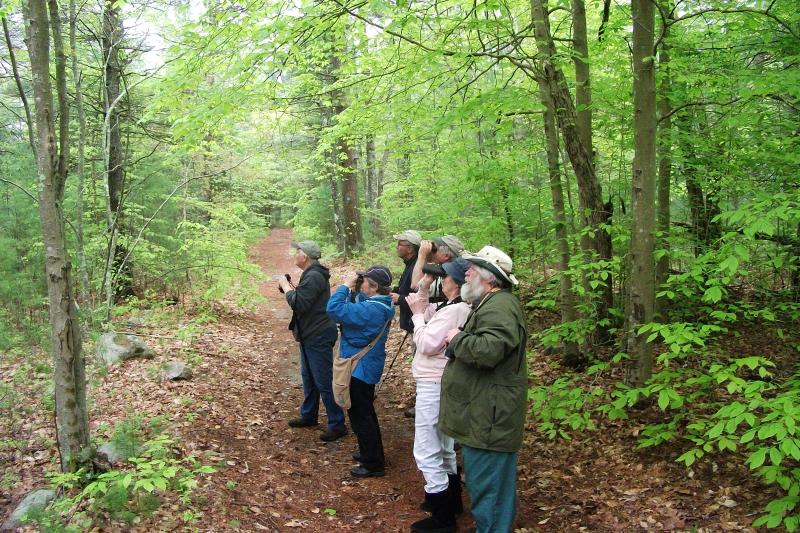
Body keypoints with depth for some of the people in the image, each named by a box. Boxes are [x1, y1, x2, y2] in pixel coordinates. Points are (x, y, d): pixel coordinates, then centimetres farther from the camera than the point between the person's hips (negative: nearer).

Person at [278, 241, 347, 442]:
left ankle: (337, 425, 2)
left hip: (318, 337, -11)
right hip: (310, 335, 11)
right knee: (308, 378, 21)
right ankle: (308, 416, 34)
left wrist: (285, 287, -15)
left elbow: (299, 304, -28)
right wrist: (290, 288, 3)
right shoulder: (311, 274, 11)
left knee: (324, 382, -5)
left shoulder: (313, 277, -22)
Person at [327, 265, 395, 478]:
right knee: (365, 412, 24)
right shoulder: (380, 303, 0)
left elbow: (335, 309, -33)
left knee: (360, 416, 3)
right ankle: (373, 453, 39)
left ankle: (373, 464, 14)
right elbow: (353, 309, 12)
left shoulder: (371, 309, -30)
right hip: (367, 366, 10)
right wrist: (353, 290, -4)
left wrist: (346, 285, -22)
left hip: (359, 368, -10)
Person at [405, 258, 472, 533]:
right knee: (442, 447, 23)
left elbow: (427, 344, -23)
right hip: (439, 384, 11)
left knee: (426, 451, -4)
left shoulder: (454, 310, -23)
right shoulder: (456, 307, 8)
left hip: (433, 386, -11)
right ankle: (450, 500, 38)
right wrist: (424, 286, 3)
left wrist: (417, 314, -13)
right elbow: (427, 312, 16)